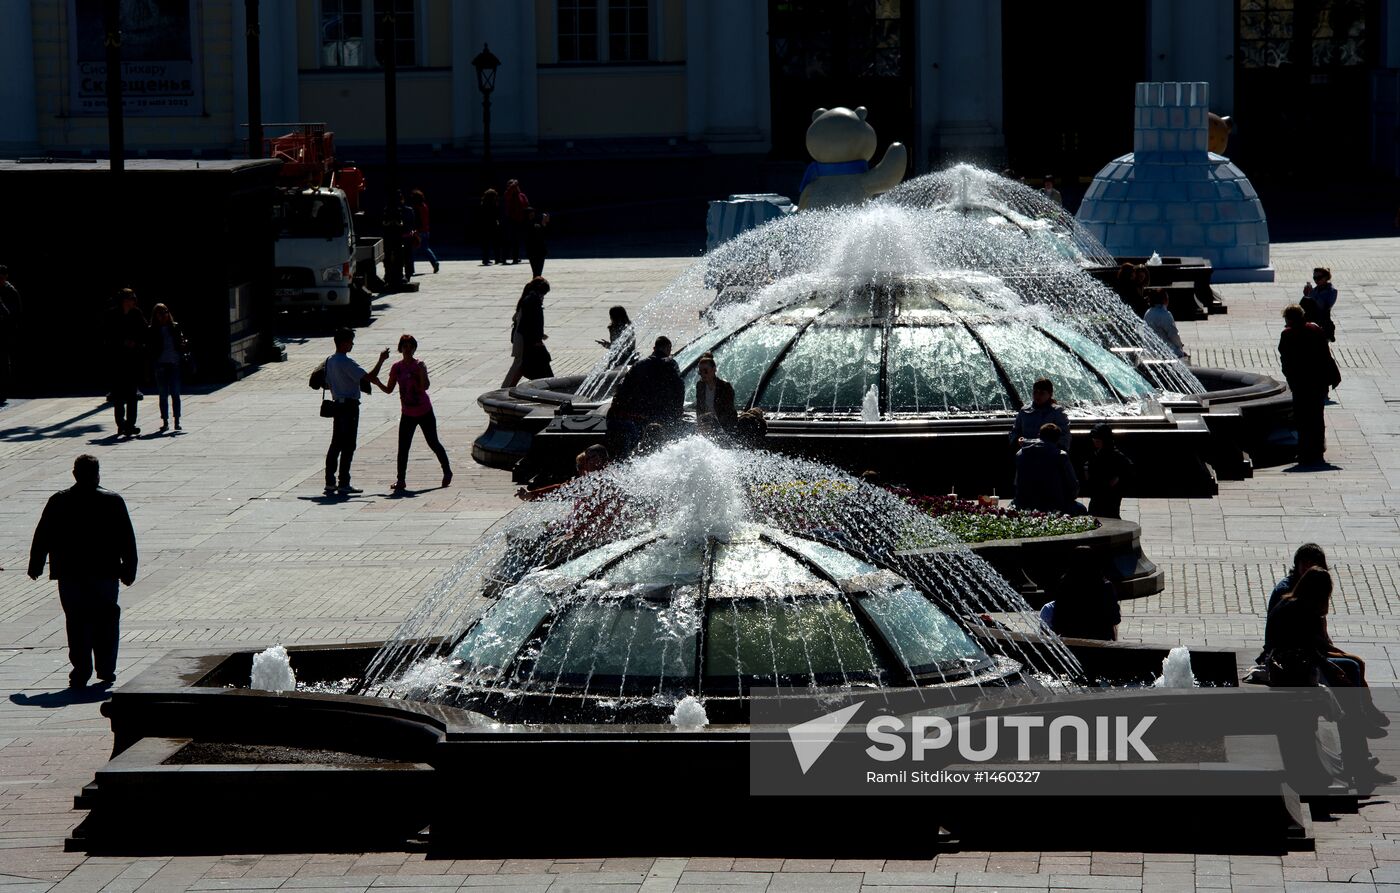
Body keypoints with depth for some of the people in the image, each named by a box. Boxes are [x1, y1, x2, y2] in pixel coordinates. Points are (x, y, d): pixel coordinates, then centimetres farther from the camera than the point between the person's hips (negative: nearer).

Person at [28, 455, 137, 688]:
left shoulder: (58, 502, -1)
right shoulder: (113, 502, -3)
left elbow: (42, 536, 3)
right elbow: (127, 539, 0)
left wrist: (35, 565, 13)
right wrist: (129, 570, 8)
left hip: (70, 575, 0)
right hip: (106, 573, 0)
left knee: (77, 623, 3)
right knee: (106, 621, 13)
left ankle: (81, 671, -4)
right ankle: (106, 670, 14)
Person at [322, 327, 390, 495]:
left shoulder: (330, 360, 8)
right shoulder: (346, 363, -19)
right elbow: (369, 377, -23)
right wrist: (381, 360, -14)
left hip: (337, 404, 9)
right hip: (349, 405, -9)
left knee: (336, 444, 12)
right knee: (348, 446, -3)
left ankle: (330, 482, 12)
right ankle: (344, 484, -2)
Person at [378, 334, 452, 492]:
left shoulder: (420, 365, -10)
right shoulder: (396, 368, 0)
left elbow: (424, 387, -22)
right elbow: (389, 390, 2)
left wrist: (421, 371, -35)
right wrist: (378, 383, -16)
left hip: (425, 412, -3)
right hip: (408, 414, 3)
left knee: (433, 443, 6)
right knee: (403, 448, -3)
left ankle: (447, 472, 21)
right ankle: (400, 480, 2)